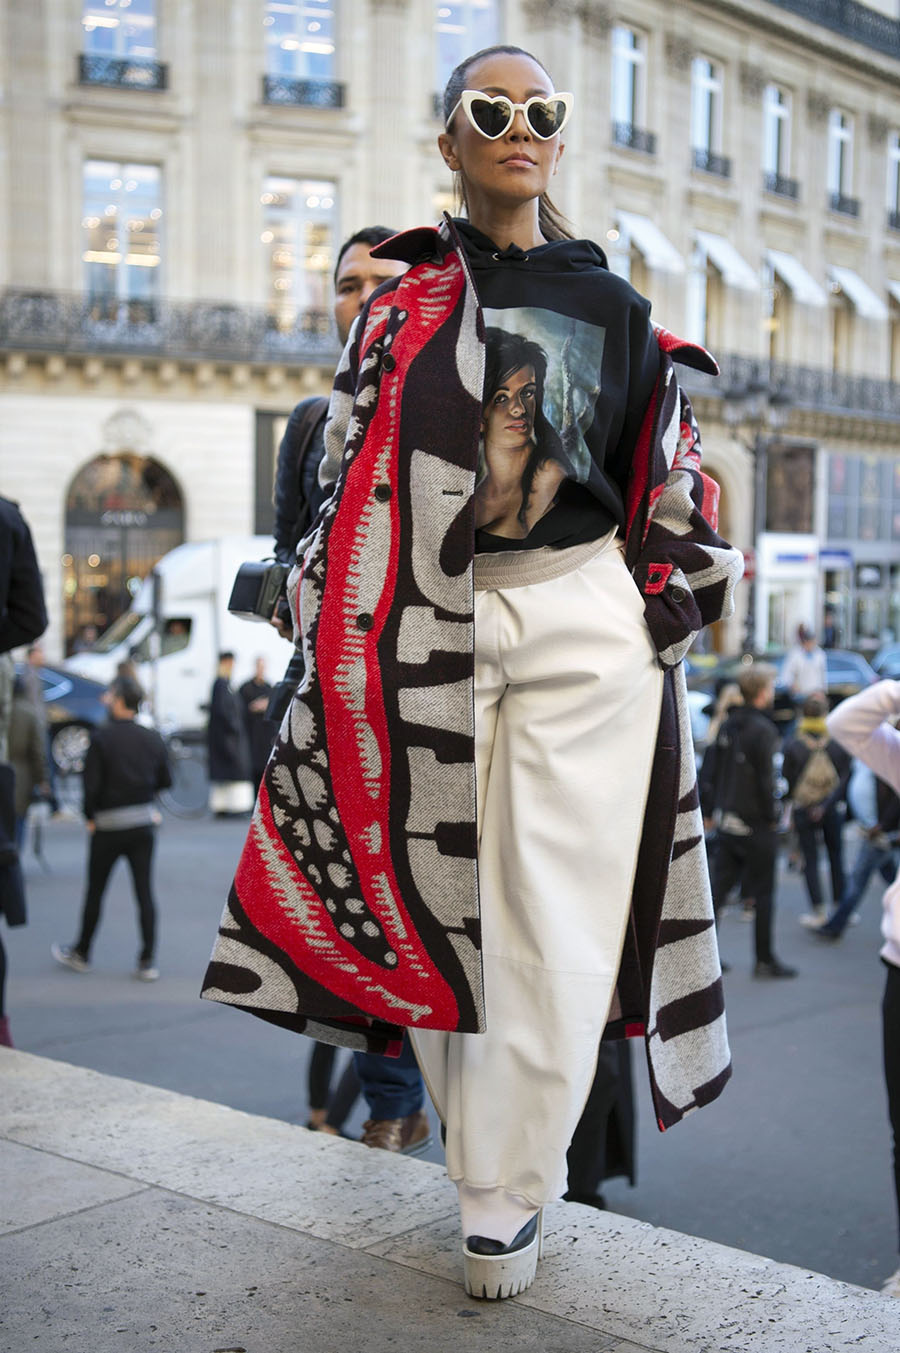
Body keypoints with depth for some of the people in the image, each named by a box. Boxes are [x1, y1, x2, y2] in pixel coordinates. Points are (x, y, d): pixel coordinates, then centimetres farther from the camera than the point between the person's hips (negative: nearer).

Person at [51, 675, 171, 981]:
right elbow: (164, 781, 7)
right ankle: (147, 962, 4)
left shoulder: (101, 737, -13)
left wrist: (90, 817, -1)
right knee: (145, 892, 5)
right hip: (144, 824, 3)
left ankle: (81, 954, 27)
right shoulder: (152, 738, 0)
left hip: (108, 827, -3)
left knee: (95, 891, 12)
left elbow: (92, 783, -15)